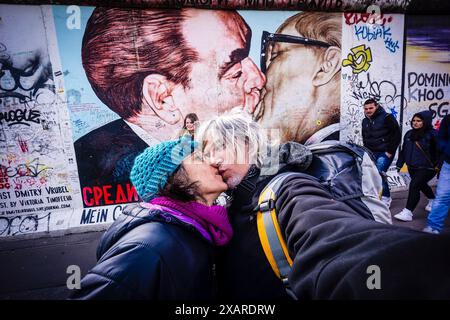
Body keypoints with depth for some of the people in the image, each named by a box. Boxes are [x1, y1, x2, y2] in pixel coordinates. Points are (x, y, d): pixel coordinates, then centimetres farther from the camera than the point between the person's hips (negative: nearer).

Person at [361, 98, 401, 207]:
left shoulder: (387, 118, -6)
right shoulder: (365, 121, 15)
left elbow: (397, 135, -9)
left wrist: (390, 151, -12)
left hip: (385, 153, -6)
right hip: (371, 153, 7)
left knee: (379, 173, -16)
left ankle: (386, 197, 0)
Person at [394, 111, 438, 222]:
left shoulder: (432, 134, -11)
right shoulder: (409, 134, 8)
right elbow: (404, 150, 14)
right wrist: (399, 164, 15)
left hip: (427, 168, -7)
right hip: (412, 167, 7)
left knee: (414, 185, -18)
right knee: (422, 185, 24)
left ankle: (408, 212, -16)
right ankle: (432, 200, 53)